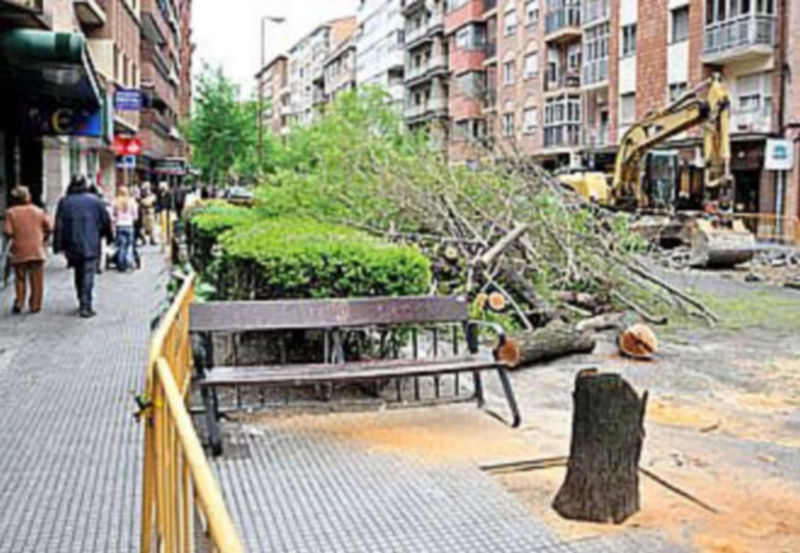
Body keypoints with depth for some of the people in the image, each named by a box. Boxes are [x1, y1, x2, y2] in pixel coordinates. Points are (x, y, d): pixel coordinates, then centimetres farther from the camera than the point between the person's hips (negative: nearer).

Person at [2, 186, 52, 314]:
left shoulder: (11, 212, -4)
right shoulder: (38, 211, 1)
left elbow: (7, 231, -12)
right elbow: (49, 228, -1)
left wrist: (14, 238, 7)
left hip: (19, 252, 0)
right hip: (37, 251, 0)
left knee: (20, 279, 13)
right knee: (36, 280, 7)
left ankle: (19, 303, 6)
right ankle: (35, 305, 8)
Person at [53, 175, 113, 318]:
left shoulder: (64, 202, 1)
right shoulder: (94, 201, -2)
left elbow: (59, 226, -1)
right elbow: (106, 221, 4)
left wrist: (58, 246, 2)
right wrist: (109, 237, 18)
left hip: (72, 247, 2)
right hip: (91, 247, -2)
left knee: (78, 274, 18)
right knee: (88, 275, -3)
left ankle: (83, 303, 26)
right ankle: (85, 306, -9)